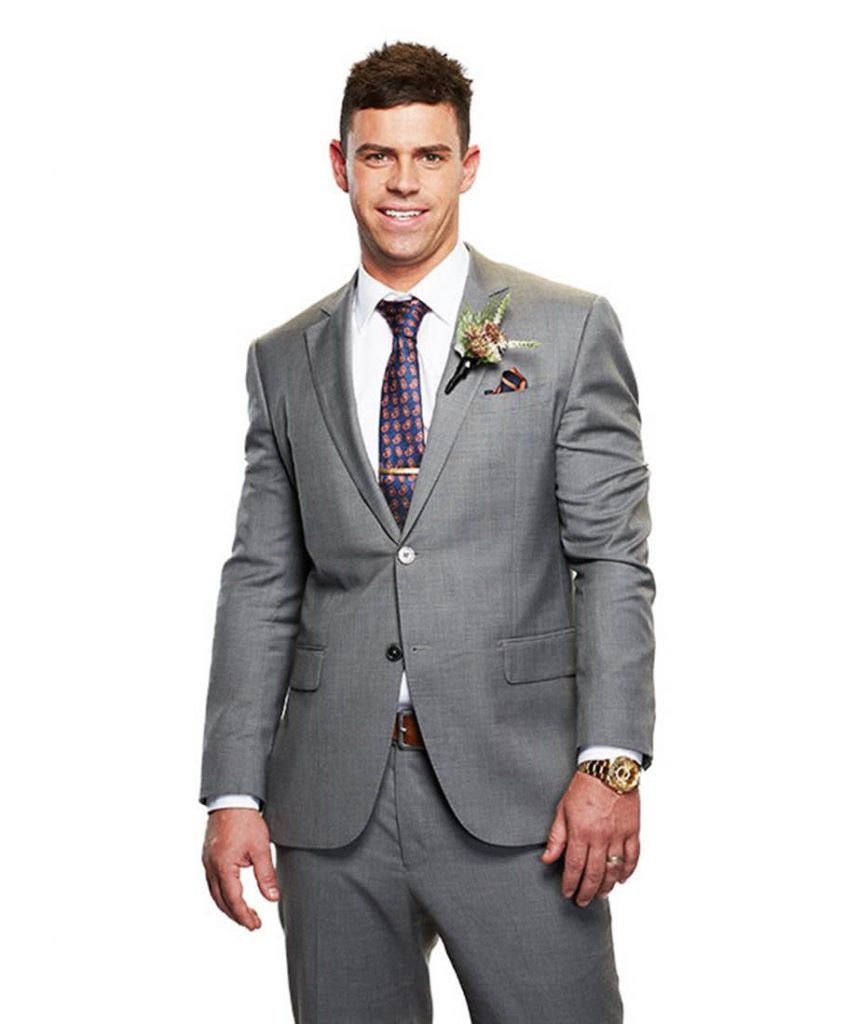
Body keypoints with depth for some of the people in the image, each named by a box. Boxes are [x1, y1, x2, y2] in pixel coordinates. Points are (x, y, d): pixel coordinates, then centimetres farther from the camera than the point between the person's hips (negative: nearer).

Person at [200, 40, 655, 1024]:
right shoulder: (284, 360, 11)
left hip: (517, 793, -2)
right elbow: (260, 583, 9)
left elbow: (612, 558, -1)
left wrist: (610, 761, -11)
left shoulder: (569, 329, 4)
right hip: (332, 800, 3)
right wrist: (234, 793, 1)